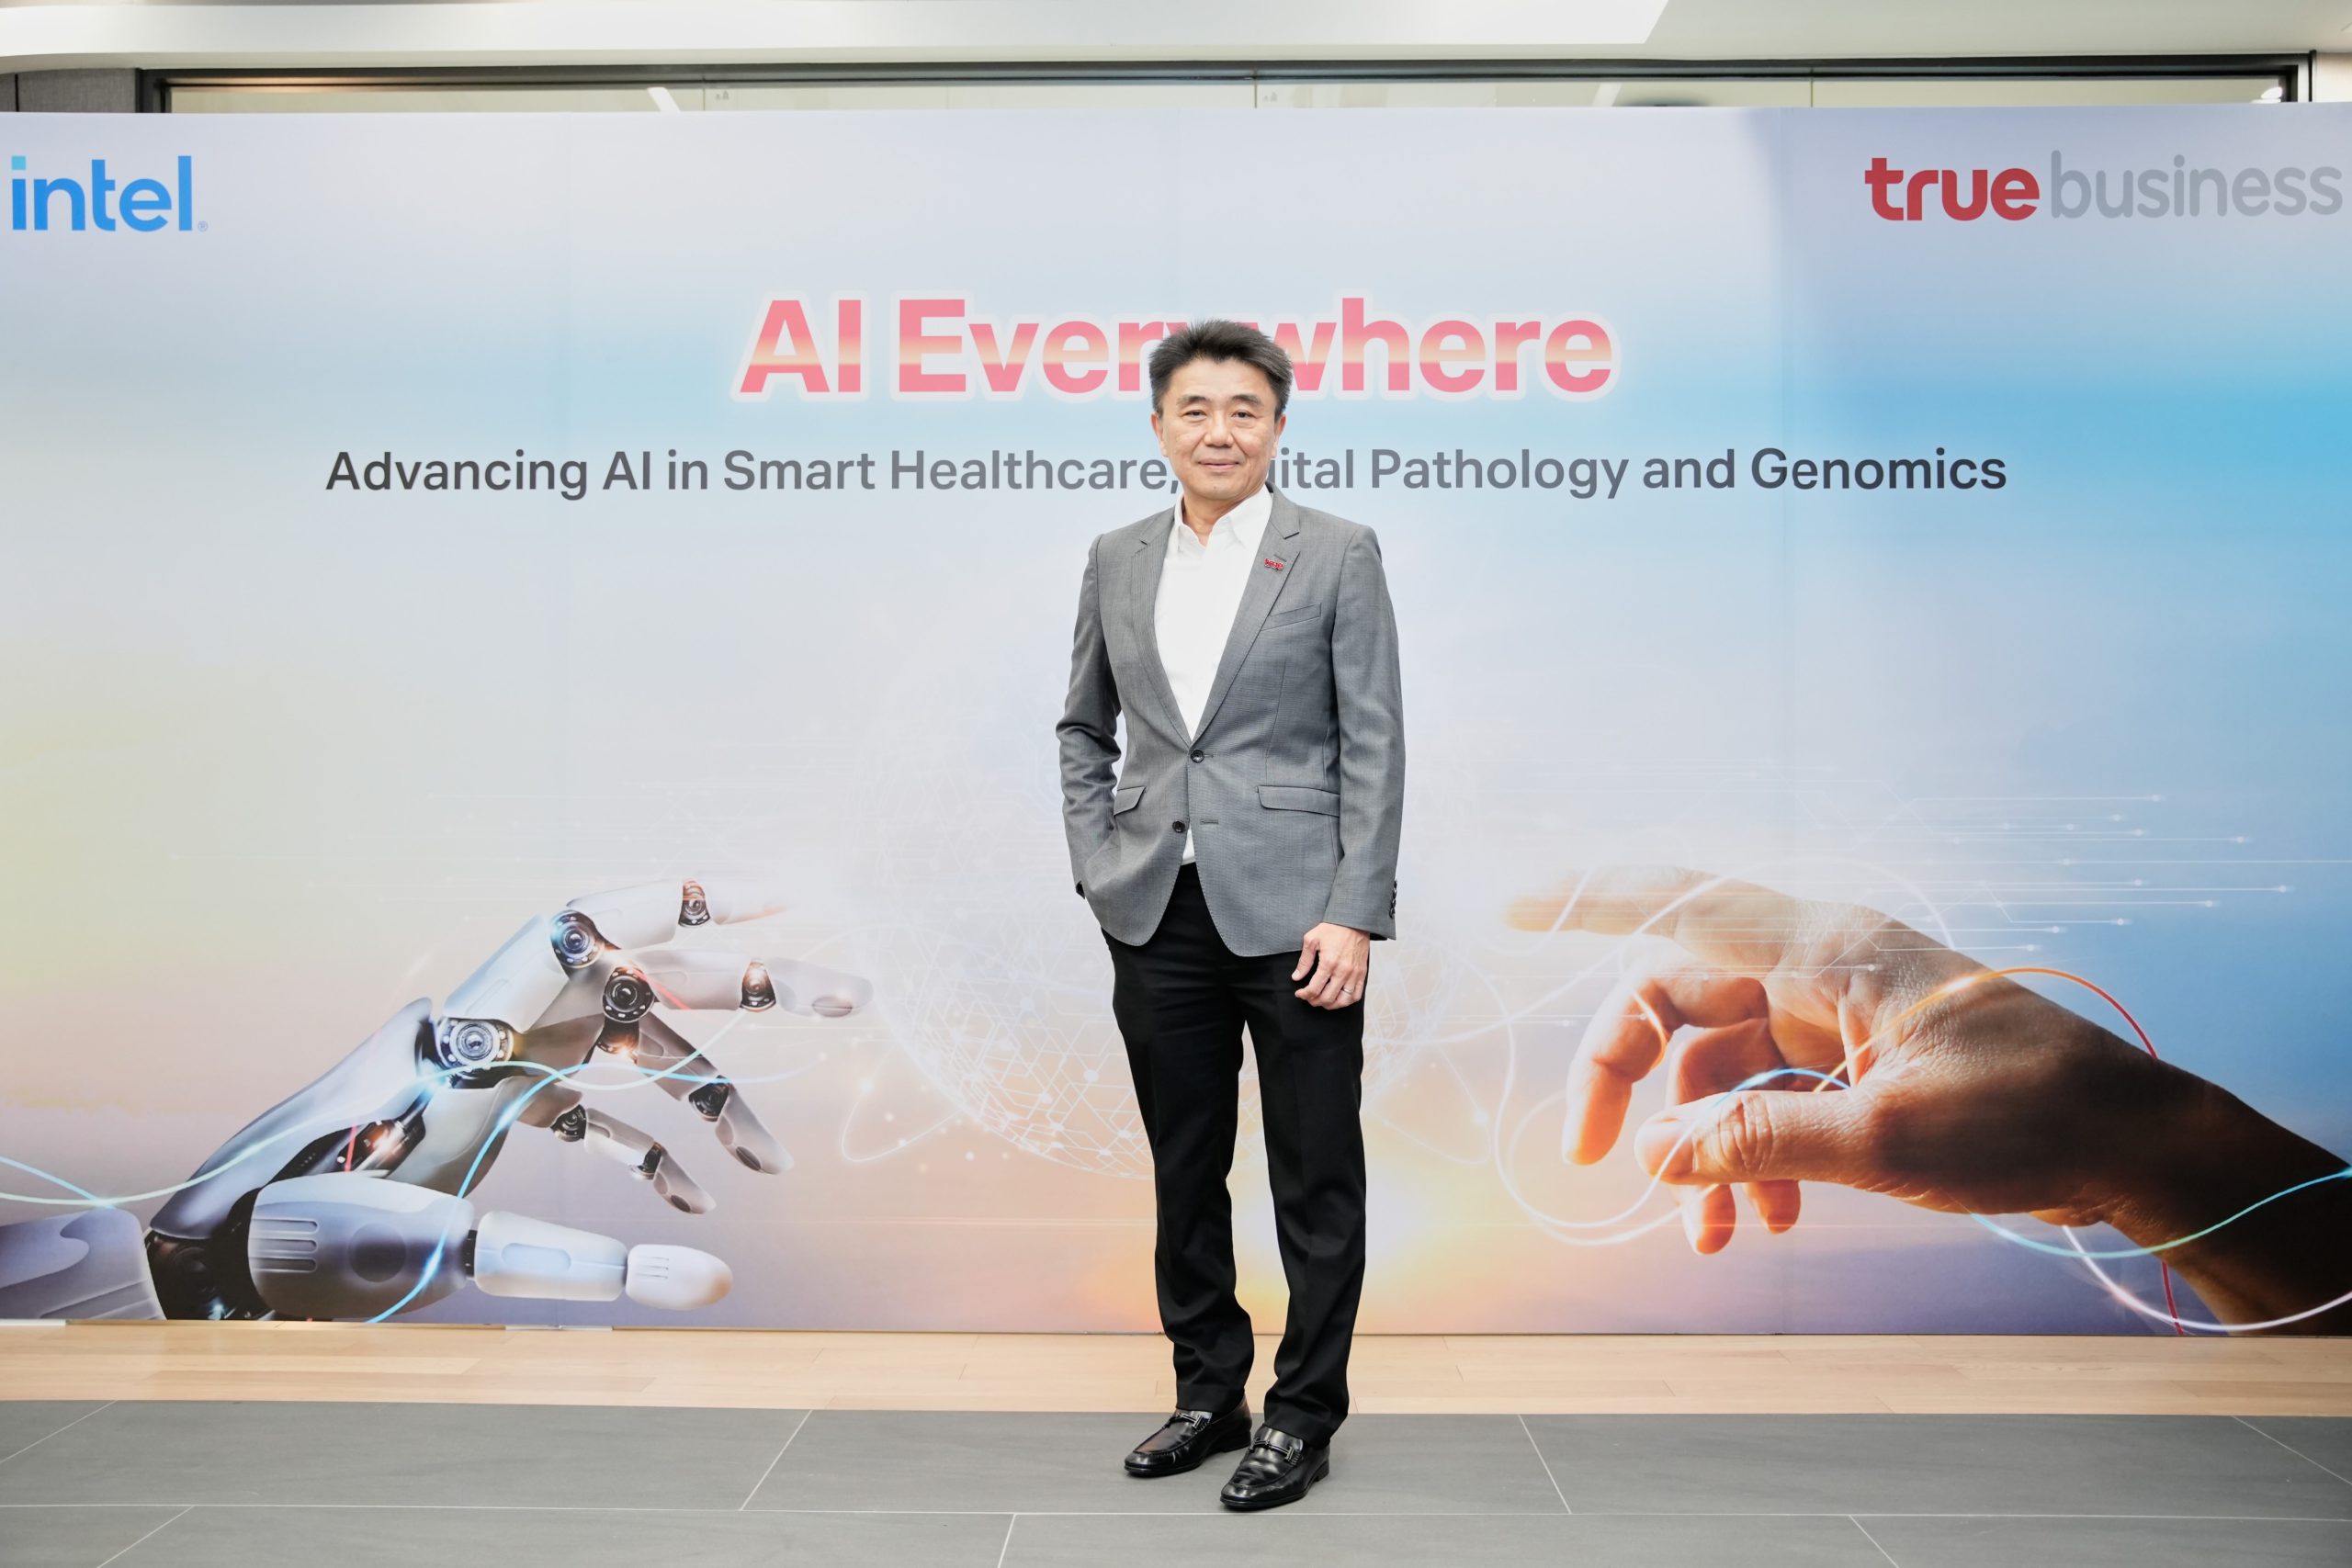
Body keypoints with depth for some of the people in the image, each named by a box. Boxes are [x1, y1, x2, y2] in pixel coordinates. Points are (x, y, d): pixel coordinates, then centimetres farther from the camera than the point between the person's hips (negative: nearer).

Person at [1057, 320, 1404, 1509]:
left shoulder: (1338, 555, -3)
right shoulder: (1117, 560, 9)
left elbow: (1374, 746, -6)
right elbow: (1083, 729, 16)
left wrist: (1355, 915, -13)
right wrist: (1099, 867, 5)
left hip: (1292, 914, -4)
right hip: (1158, 918, 4)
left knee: (1316, 1179, 5)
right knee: (1184, 1173, 14)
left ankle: (1304, 1414, 20)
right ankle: (1208, 1391, 30)